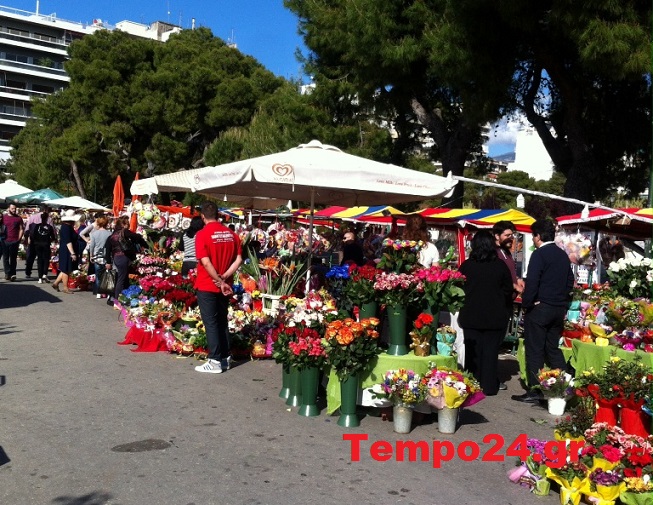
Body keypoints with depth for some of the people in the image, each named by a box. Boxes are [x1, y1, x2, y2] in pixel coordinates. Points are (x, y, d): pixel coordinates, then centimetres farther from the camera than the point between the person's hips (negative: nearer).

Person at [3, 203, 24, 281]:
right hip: (5, 241, 1)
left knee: (13, 258, 4)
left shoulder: (18, 218, 5)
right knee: (5, 258, 0)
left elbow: (21, 229, 7)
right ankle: (8, 273, 4)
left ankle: (12, 274, 7)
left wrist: (19, 238, -2)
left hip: (15, 241, -1)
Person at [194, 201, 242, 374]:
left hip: (207, 286, -5)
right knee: (222, 321, 15)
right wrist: (224, 277, -7)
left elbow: (206, 262, -19)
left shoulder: (202, 234, -12)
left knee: (211, 323, 1)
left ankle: (215, 361, 3)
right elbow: (238, 259, -2)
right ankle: (225, 358, 20)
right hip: (224, 285, 5)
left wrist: (219, 282, -13)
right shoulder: (231, 234, 3)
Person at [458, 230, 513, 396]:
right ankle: (489, 386, 11)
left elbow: (460, 289, 1)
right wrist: (506, 311, 15)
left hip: (471, 316, 0)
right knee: (491, 351, 7)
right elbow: (508, 290, 1)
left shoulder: (466, 265, -7)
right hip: (495, 317, 0)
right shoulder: (500, 265, -6)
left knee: (473, 351, 8)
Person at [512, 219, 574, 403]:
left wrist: (526, 305, -8)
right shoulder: (563, 255, 11)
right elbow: (570, 281, 16)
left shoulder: (539, 254, -13)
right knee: (553, 349, 16)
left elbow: (532, 283, -18)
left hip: (539, 308, -7)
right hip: (559, 309, 7)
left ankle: (534, 391, 3)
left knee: (534, 351, 0)